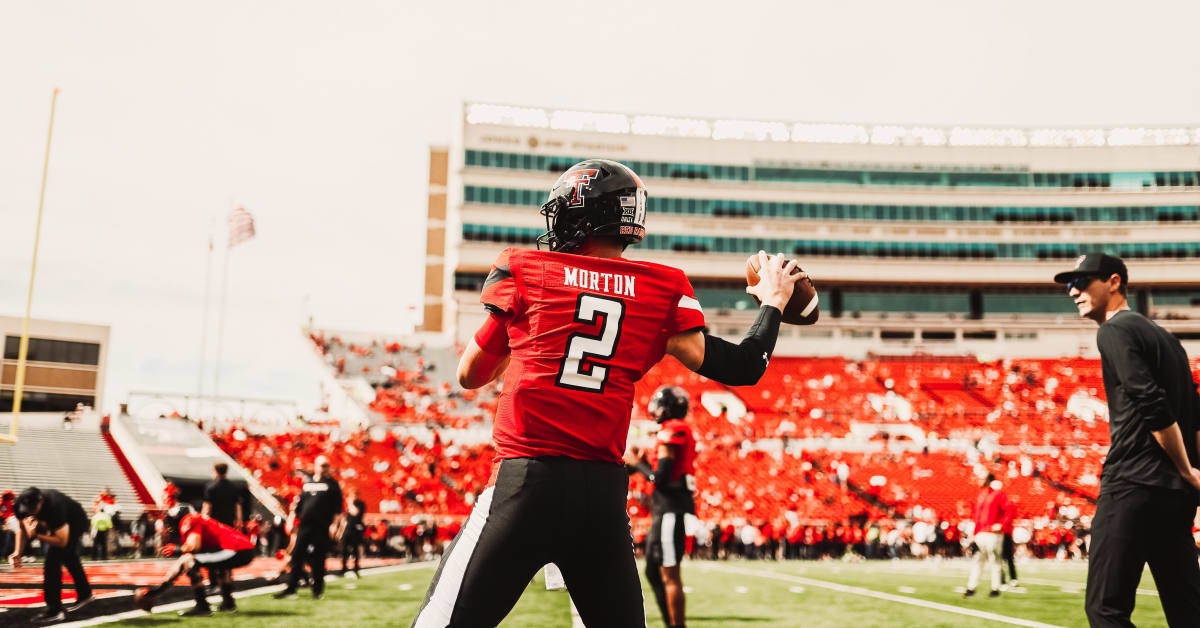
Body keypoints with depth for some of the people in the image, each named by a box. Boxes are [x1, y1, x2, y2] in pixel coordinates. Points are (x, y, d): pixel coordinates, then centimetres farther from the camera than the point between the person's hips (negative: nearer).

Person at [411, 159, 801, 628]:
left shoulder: (524, 272, 4)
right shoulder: (662, 290, 8)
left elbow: (470, 375, 15)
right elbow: (742, 368, 9)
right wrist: (774, 301, 25)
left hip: (526, 482, -3)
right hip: (605, 495, 3)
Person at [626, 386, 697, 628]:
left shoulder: (671, 432, -13)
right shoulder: (684, 431, 17)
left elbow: (661, 478, -17)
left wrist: (636, 464, -3)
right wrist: (644, 463, 17)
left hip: (670, 509, -10)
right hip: (670, 510, 10)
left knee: (671, 575, -5)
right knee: (654, 572, 17)